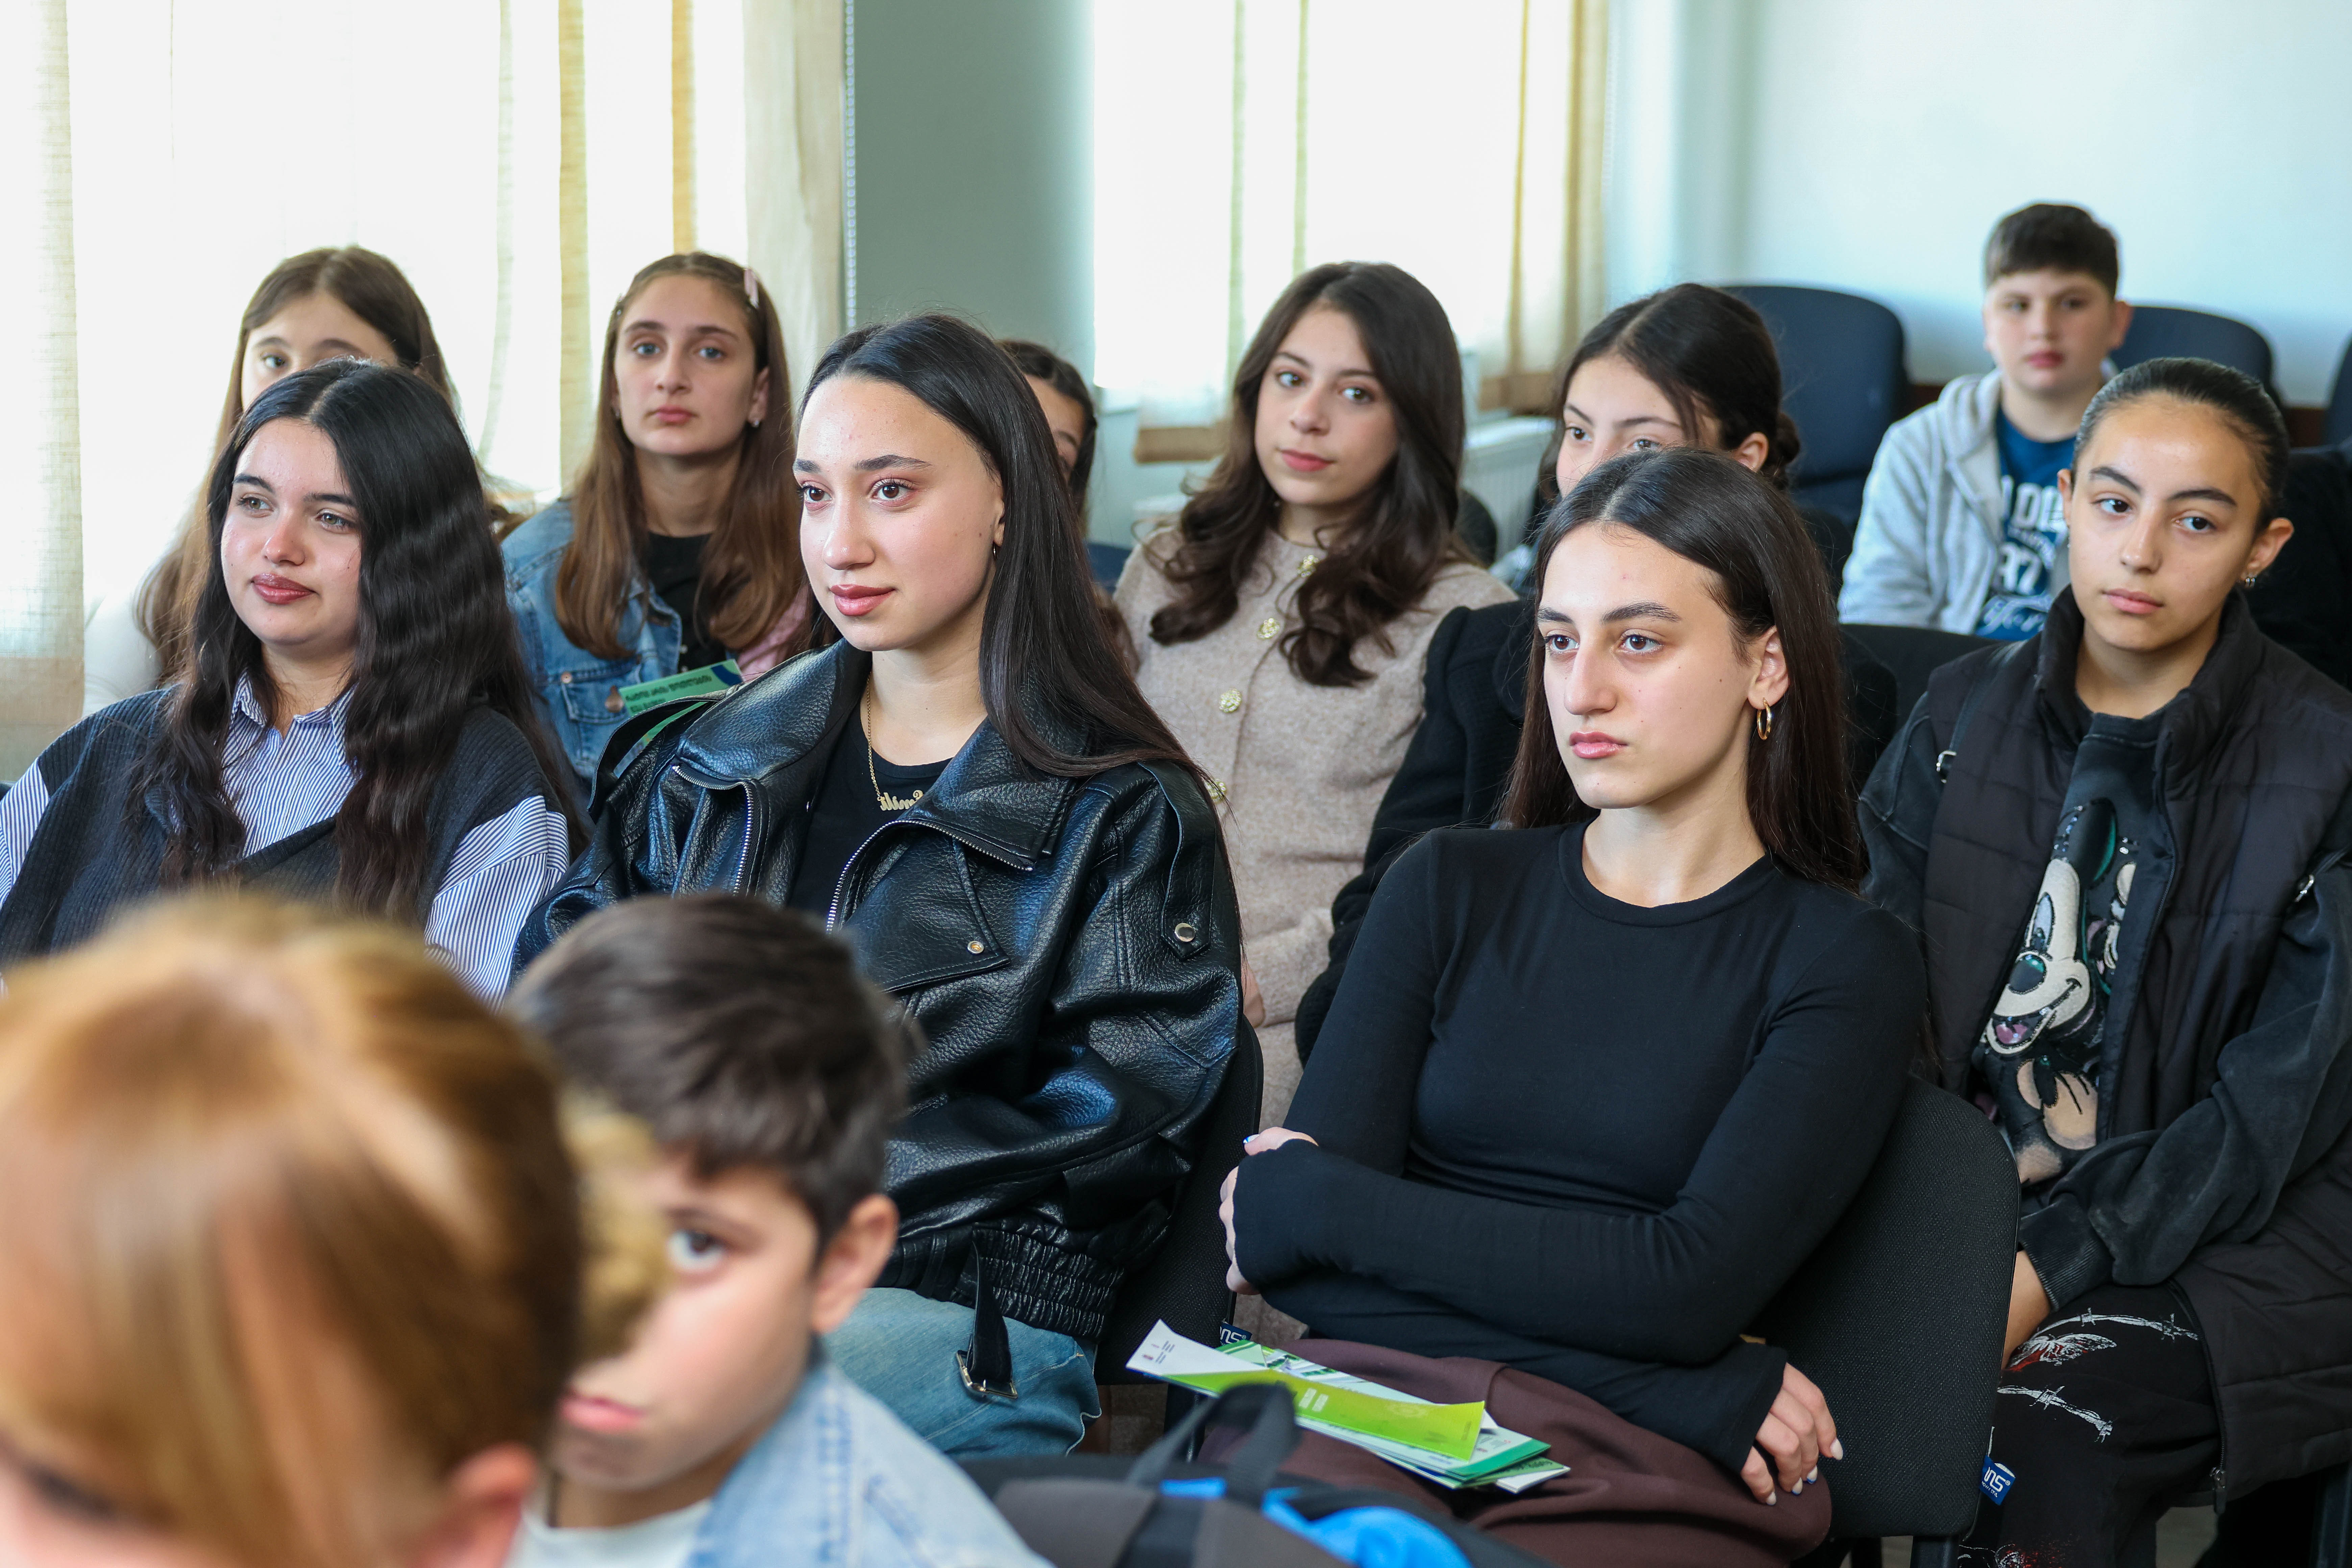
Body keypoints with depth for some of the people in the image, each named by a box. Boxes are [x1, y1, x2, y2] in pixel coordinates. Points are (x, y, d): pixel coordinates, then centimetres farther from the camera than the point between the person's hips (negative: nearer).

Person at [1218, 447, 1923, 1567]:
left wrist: (1309, 1203, -2)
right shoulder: (1450, 887, 15)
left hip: (1632, 1473, -1)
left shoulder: (1847, 966, 7)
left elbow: (1691, 1286, -7)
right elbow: (1291, 1263, 3)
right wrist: (1701, 1393, -8)